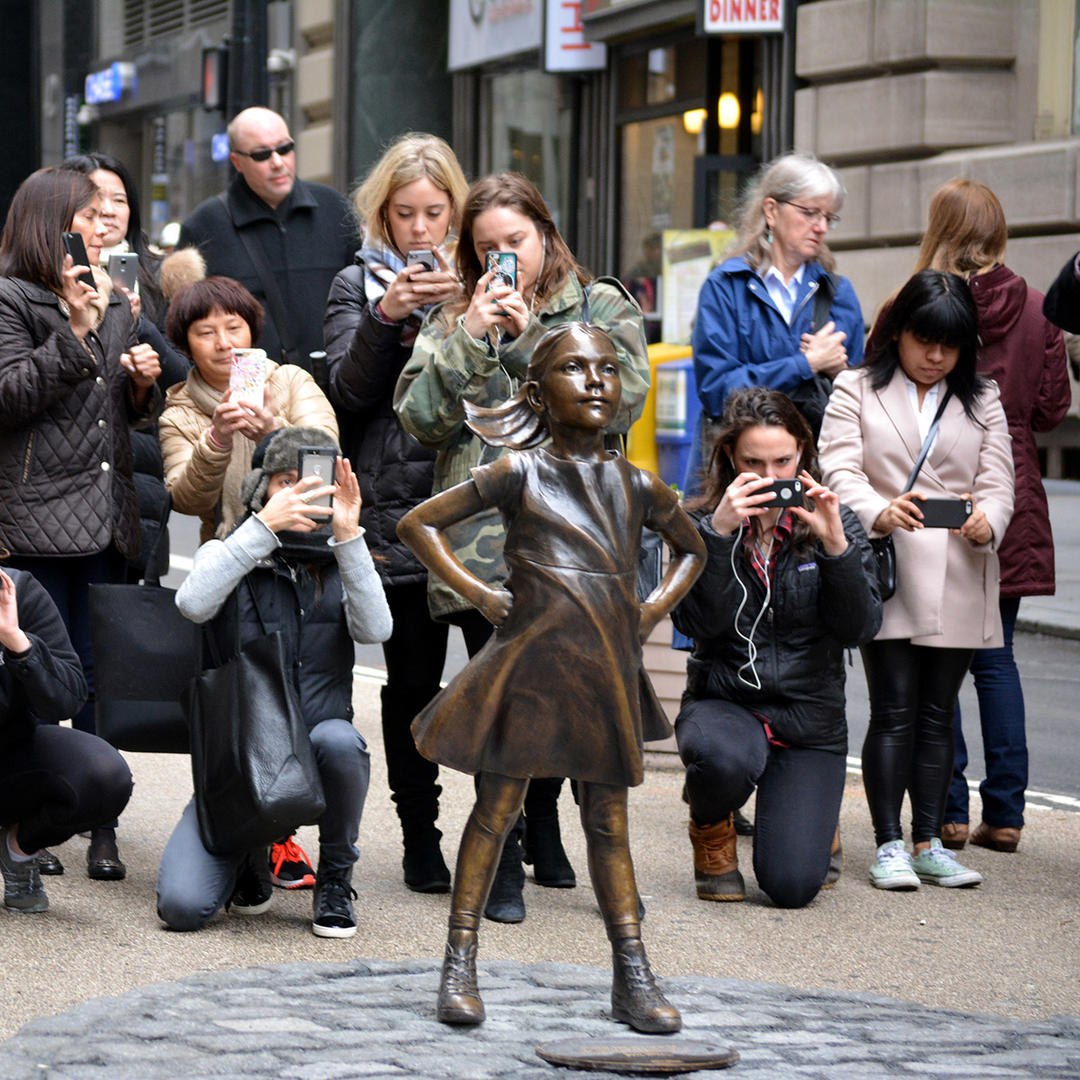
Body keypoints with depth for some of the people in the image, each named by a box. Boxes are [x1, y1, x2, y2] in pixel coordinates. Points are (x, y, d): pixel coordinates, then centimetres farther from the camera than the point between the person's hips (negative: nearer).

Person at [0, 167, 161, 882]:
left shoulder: (114, 302, 18)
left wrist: (145, 382, 4)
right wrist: (77, 331, -18)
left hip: (106, 517, 6)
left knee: (102, 673, 6)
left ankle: (103, 827, 10)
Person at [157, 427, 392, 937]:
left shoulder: (340, 566, 8)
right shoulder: (230, 555, 4)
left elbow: (375, 628, -13)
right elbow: (193, 603, -21)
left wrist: (348, 535, -21)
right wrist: (264, 526, -26)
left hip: (317, 759, 1)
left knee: (338, 739, -38)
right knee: (182, 906, -20)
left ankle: (335, 879, -10)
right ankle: (249, 860, 17)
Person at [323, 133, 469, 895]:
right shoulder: (361, 283, 10)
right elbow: (348, 390, -2)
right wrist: (386, 317, -17)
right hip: (400, 504, -1)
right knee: (414, 676, 0)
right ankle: (420, 837, 9)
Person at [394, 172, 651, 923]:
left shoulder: (602, 307, 11)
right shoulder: (452, 321, 14)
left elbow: (619, 401, -6)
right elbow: (420, 417, 2)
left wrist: (529, 340, -8)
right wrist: (471, 340, -7)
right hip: (483, 541, 0)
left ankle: (542, 820, 32)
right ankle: (505, 859, 6)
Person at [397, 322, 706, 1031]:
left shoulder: (637, 486, 8)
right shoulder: (520, 474, -2)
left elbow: (691, 550, 27)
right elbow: (418, 525, 1)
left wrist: (656, 609, 11)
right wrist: (479, 594, -4)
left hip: (608, 675, 3)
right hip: (529, 665, -3)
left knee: (609, 826, 8)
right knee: (496, 813, 3)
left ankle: (634, 979, 12)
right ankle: (460, 966, 11)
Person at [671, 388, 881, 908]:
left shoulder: (833, 524, 1)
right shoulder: (699, 525, -2)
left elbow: (859, 628, -10)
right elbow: (695, 621, -16)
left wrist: (836, 546, -23)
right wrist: (719, 532, -26)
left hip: (809, 717, 1)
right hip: (723, 704, -1)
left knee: (791, 886, -13)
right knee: (726, 759, -39)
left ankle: (814, 820, 26)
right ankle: (710, 828, 0)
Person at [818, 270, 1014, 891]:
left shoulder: (983, 400, 14)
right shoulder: (857, 391, 6)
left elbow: (997, 481, 5)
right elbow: (839, 470, -6)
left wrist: (987, 522, -18)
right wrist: (880, 513, -27)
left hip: (958, 579, 3)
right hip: (886, 573, -3)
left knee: (937, 715, 6)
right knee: (894, 711, -7)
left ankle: (931, 845, 10)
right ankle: (889, 845, -2)